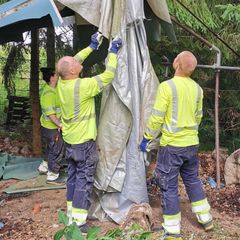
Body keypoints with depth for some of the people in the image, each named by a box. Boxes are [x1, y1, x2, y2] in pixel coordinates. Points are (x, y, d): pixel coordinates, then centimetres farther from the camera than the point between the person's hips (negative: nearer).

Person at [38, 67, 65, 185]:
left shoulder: (50, 87, 2)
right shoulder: (49, 93, -27)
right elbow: (50, 113, -29)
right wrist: (60, 125, -26)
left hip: (49, 126, 10)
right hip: (52, 127, -10)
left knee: (51, 148, 27)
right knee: (56, 151, 3)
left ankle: (44, 167, 45)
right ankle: (52, 176, 17)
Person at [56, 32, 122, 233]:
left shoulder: (62, 83, -2)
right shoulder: (82, 86, -22)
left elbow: (75, 61, 14)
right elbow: (108, 76, -17)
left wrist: (92, 47, 17)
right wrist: (113, 52, -6)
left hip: (70, 139, 8)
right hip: (84, 140, -8)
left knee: (73, 175, 16)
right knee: (84, 178, -1)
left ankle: (71, 213, 25)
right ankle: (79, 221, 2)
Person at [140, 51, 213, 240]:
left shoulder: (167, 86, -17)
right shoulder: (197, 88, 3)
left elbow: (157, 118, -15)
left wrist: (147, 138, -4)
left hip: (172, 145, -6)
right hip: (192, 143, 6)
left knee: (169, 186, 3)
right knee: (192, 179, 22)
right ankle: (206, 219, 32)